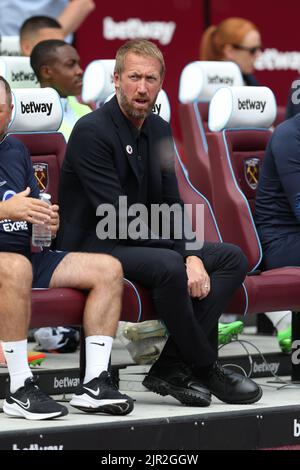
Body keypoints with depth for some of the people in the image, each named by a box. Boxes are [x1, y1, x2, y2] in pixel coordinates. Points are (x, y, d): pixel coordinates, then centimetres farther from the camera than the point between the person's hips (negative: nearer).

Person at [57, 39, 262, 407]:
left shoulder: (159, 130, 11)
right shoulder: (92, 130, -15)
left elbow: (171, 206, 9)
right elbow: (117, 217, -21)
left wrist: (191, 254, -11)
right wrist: (185, 253, -21)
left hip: (142, 243, 9)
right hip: (94, 248, -9)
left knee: (233, 259, -4)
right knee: (169, 266, -35)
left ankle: (171, 367, -15)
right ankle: (206, 369, -16)